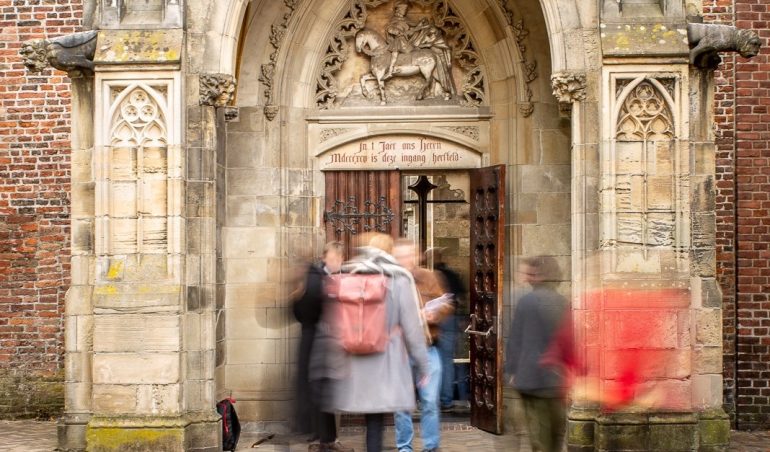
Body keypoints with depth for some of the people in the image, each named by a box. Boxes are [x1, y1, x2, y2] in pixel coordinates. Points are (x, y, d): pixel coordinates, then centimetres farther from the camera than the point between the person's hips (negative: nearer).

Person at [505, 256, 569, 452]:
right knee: (557, 427, 14)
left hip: (532, 376, -4)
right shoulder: (563, 302, 0)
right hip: (558, 377, 4)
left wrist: (512, 370, 2)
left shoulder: (527, 301, -10)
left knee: (538, 431, 2)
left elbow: (516, 339, -7)